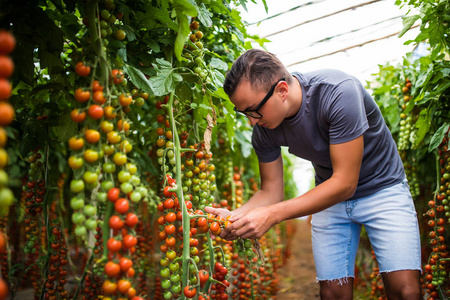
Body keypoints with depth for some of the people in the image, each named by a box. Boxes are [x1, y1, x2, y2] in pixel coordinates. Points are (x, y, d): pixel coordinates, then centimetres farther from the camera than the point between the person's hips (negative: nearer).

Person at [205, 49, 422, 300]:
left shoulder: (338, 92, -32)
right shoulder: (264, 129, -14)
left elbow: (345, 183, -31)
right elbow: (272, 191, -4)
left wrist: (272, 215, -34)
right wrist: (235, 216, -24)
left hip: (382, 187, -3)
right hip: (330, 197, 4)